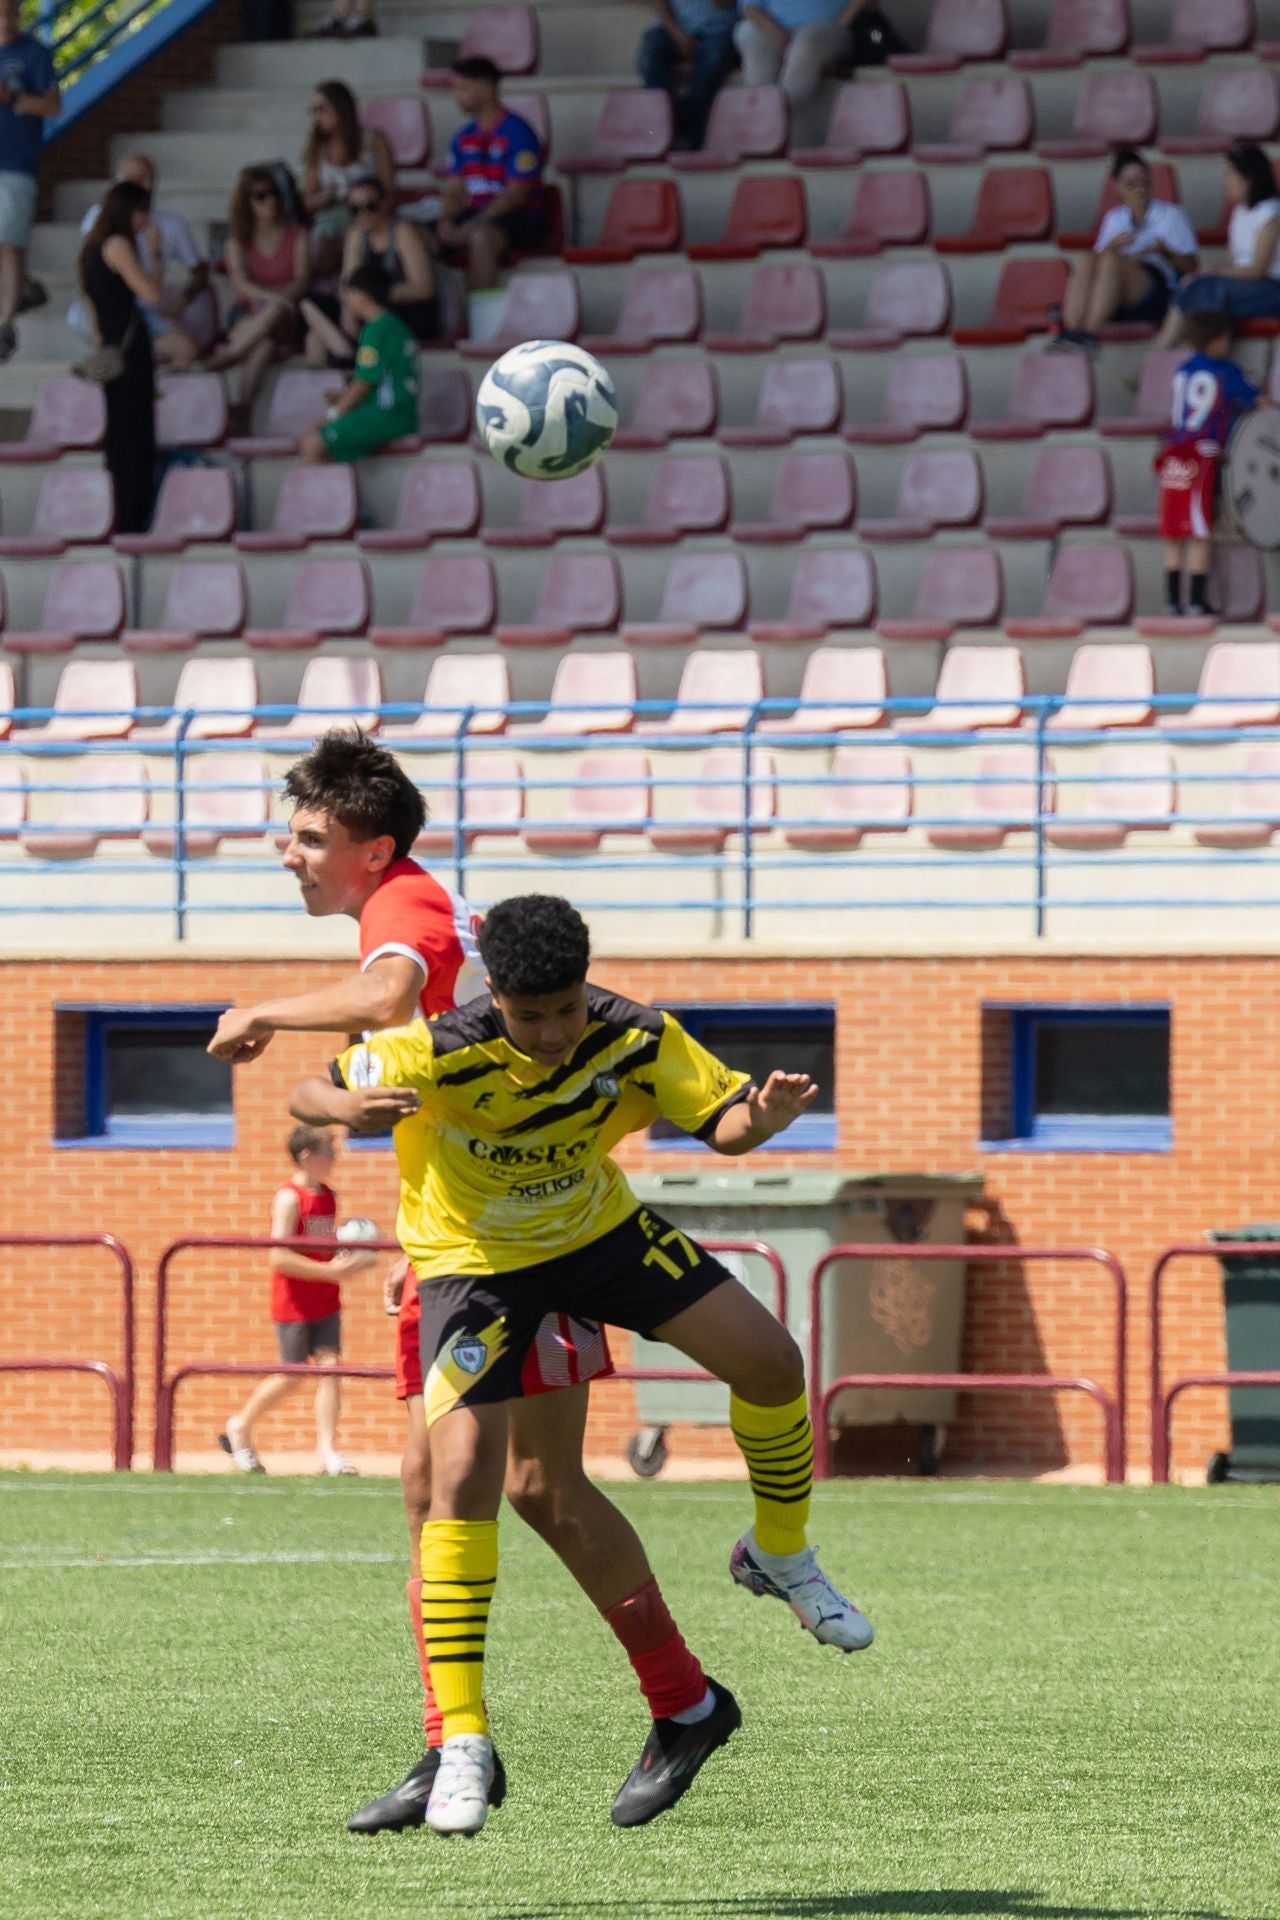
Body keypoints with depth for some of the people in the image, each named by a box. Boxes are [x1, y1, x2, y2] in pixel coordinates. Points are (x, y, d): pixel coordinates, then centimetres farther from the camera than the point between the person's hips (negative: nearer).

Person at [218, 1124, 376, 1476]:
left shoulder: (329, 1197, 9)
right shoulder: (289, 1199, -15)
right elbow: (280, 1257, -22)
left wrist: (348, 1258, 4)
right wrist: (331, 1271, -24)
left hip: (326, 1302, 6)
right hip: (294, 1303, -6)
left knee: (329, 1366, -5)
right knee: (292, 1377, 3)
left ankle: (327, 1449, -6)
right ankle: (240, 1427, 24)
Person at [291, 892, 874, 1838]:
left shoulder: (635, 1040, -22)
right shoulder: (441, 1052, -30)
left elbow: (720, 1120, -11)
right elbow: (304, 1095, -23)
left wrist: (761, 1115, -35)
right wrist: (350, 1105, -47)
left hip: (601, 1227, 3)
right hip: (474, 1259, -3)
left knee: (771, 1362, -7)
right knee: (465, 1473, -19)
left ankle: (781, 1556, 25)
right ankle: (462, 1744, -11)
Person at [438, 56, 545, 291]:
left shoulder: (516, 132, -9)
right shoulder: (464, 137, 14)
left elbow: (516, 195, -15)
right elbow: (453, 191, 13)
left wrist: (471, 226, -21)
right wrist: (446, 220, -9)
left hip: (521, 220, -7)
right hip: (476, 215, 7)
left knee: (480, 237, -39)